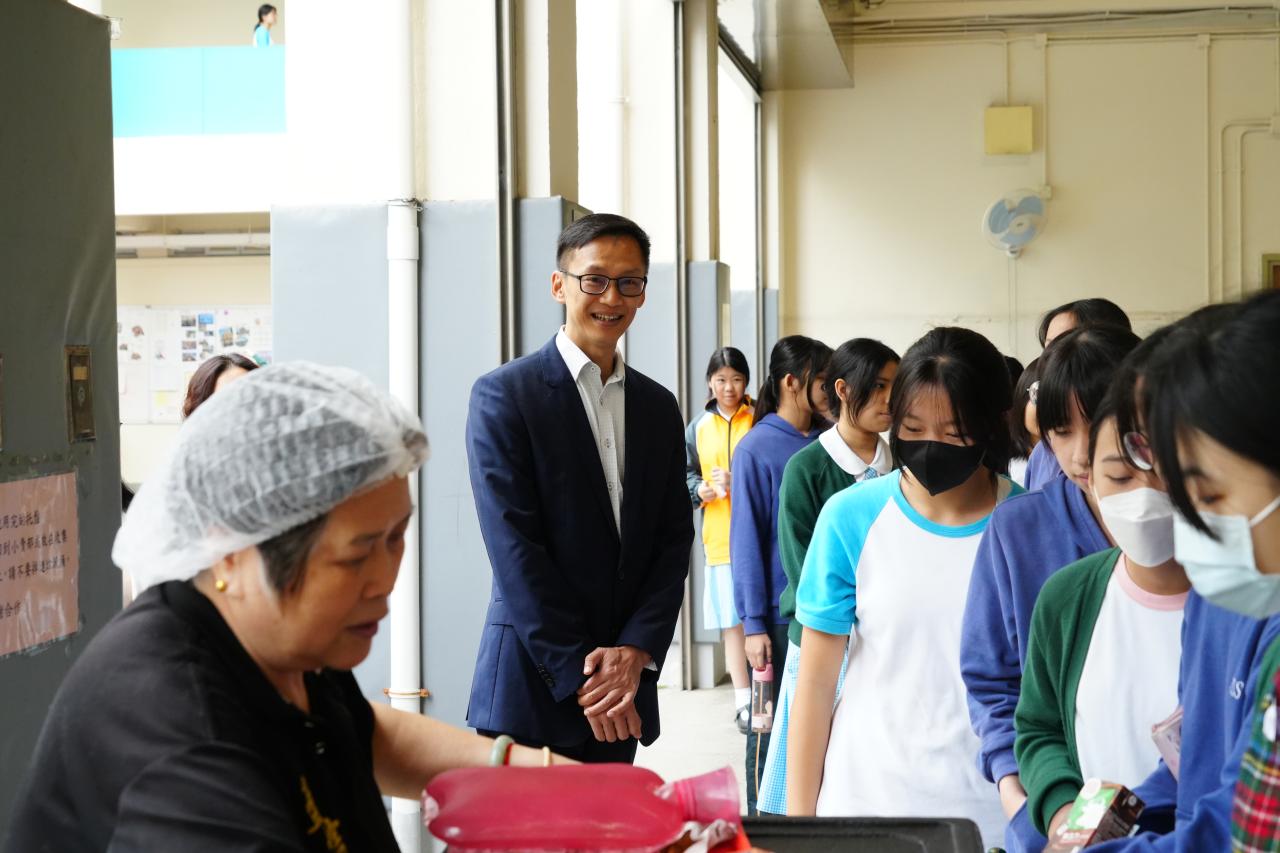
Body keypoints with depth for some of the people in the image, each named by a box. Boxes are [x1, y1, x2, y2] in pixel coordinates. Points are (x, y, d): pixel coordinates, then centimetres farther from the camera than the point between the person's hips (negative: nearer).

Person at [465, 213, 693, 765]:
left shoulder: (659, 407, 12)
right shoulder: (503, 395, -5)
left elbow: (674, 540, 8)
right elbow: (513, 547, -11)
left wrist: (635, 651, -8)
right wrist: (579, 675, -13)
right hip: (532, 686, -5)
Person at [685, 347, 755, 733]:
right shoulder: (699, 427, 11)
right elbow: (685, 474, 17)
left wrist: (739, 483, -17)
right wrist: (700, 489, -3)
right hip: (720, 538, 3)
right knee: (733, 621, 6)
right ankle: (743, 700, 13)